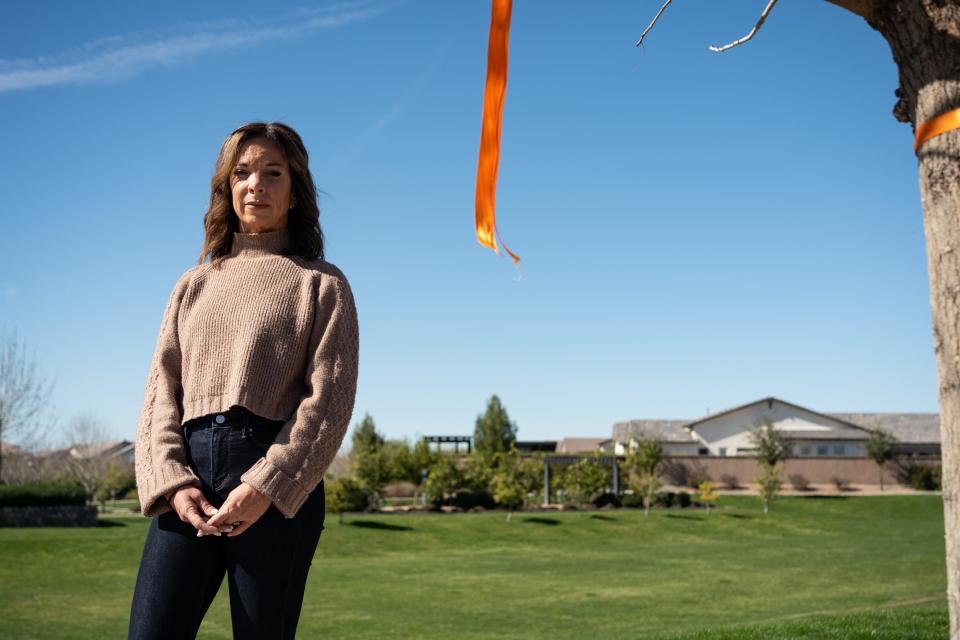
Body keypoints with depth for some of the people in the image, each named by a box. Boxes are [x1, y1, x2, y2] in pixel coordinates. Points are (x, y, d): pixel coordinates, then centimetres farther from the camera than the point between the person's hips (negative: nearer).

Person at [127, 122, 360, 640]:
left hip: (278, 482, -3)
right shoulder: (194, 285, 20)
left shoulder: (321, 284, 8)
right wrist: (172, 480, -6)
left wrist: (265, 486, -15)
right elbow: (162, 389, 11)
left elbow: (330, 399, -4)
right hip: (188, 472, 3)